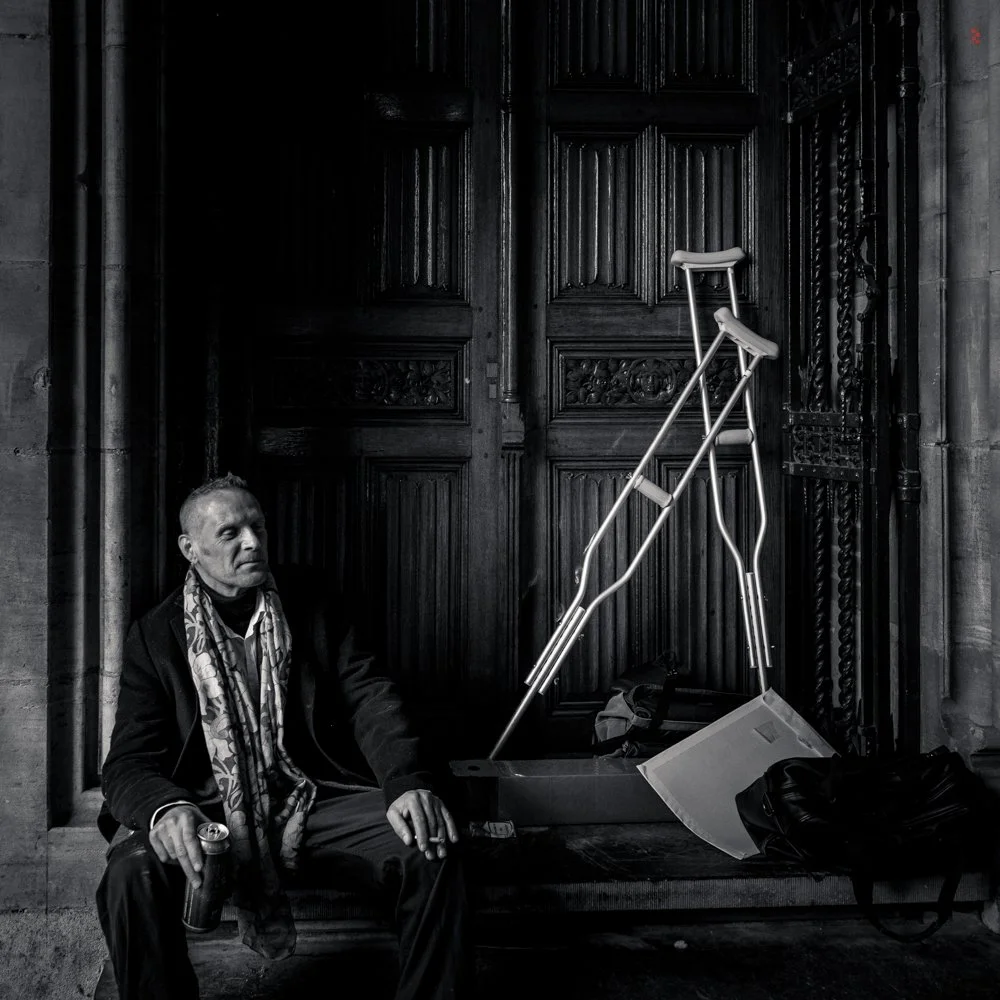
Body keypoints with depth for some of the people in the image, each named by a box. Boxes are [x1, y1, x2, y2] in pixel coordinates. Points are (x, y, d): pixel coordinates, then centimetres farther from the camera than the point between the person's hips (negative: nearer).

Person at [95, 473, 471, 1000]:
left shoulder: (310, 601, 8)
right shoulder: (156, 635, 2)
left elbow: (368, 695, 0)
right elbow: (129, 761, -5)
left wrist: (408, 781, -21)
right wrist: (165, 808, -31)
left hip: (317, 802, 2)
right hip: (210, 814, -1)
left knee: (431, 849, -24)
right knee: (133, 870, -33)